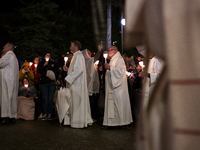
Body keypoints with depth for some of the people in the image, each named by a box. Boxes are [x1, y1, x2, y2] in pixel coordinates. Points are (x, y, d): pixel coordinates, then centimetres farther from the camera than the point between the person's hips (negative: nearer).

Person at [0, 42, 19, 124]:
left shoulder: (8, 55, -8)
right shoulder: (13, 56, 24)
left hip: (7, 80, -10)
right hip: (12, 81, 10)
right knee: (12, 98, 7)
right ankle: (12, 117, 8)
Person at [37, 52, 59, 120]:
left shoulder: (53, 63, 13)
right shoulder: (41, 63, 10)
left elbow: (57, 71, 20)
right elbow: (38, 71, -5)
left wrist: (55, 78, 7)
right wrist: (44, 65, -14)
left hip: (51, 83, 1)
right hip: (43, 83, -1)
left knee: (50, 99, -2)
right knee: (44, 99, -4)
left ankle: (49, 114, 1)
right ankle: (44, 114, -1)